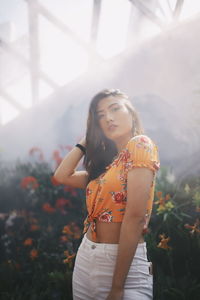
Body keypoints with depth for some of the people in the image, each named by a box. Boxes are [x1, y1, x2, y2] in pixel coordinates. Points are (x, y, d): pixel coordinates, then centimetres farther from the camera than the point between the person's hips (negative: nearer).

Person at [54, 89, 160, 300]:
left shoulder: (140, 144, -11)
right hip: (86, 258, 8)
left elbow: (135, 218, -19)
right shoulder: (106, 162, 14)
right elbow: (62, 175, 19)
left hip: (124, 263, -8)